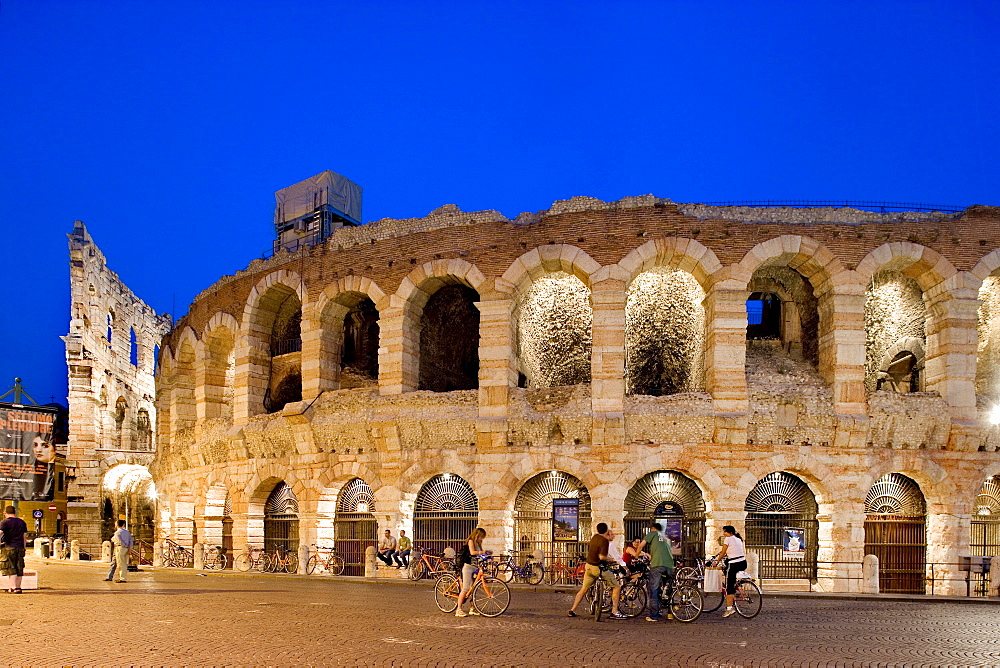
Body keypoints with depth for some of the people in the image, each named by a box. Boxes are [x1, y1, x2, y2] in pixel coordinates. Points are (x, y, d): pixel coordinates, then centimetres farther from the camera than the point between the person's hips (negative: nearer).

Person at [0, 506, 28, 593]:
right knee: (19, 568, 9)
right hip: (20, 547, 5)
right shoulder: (22, 522, 13)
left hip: (10, 547, -5)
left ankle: (13, 587, -5)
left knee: (11, 569, -1)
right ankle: (18, 587, 12)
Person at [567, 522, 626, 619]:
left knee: (583, 589, 18)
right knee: (617, 587, 2)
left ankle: (572, 610, 18)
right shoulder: (605, 541, -17)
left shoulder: (595, 537, 7)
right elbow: (602, 557, -25)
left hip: (589, 566, 8)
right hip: (599, 568, -8)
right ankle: (614, 612, -3)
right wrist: (610, 559, -6)